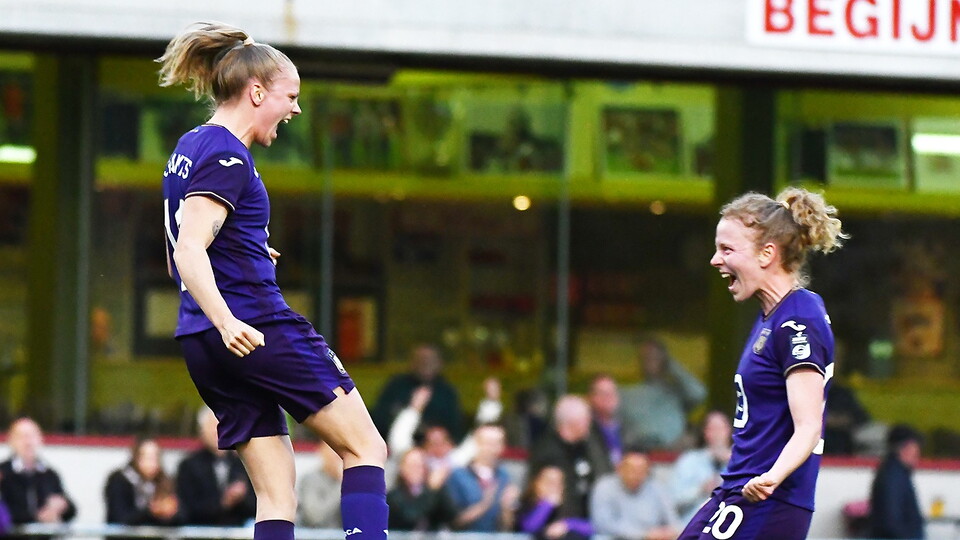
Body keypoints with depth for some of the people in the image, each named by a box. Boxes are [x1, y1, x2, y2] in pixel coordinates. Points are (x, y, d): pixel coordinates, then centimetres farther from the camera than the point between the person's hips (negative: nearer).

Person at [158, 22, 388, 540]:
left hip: (202, 343, 9)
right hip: (258, 327, -9)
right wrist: (228, 323, -37)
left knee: (276, 496, 5)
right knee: (365, 447, -4)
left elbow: (181, 255, 26)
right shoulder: (226, 156, -12)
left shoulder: (190, 148, 17)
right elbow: (188, 251, -24)